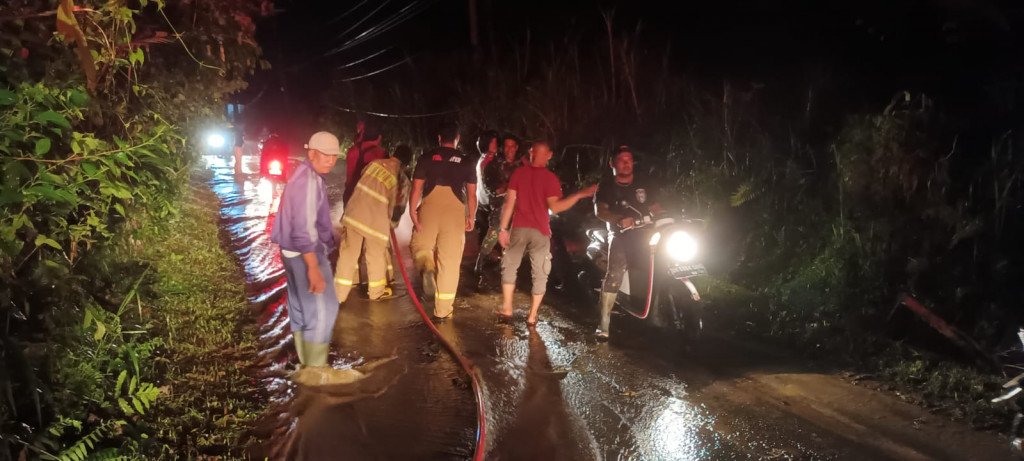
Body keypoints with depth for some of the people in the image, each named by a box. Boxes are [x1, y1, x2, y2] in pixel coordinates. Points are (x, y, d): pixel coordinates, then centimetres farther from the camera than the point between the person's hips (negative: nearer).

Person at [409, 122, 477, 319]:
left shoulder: (427, 157, 7)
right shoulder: (467, 161, 9)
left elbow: (416, 188, 1)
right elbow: (472, 194, 9)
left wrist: (412, 213, 2)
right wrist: (471, 217, 19)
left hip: (429, 209, 0)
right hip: (455, 211, 1)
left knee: (421, 246, 18)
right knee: (449, 261, 6)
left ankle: (427, 267, -19)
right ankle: (443, 310, 11)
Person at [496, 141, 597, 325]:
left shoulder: (519, 173, 0)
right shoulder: (550, 178, -7)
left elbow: (509, 203, -2)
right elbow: (554, 207, -15)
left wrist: (503, 228, 3)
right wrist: (580, 194, -13)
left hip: (519, 228, 1)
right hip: (540, 231, -1)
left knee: (509, 266, 16)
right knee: (540, 274, 9)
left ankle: (506, 308, 14)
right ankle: (532, 315, 9)